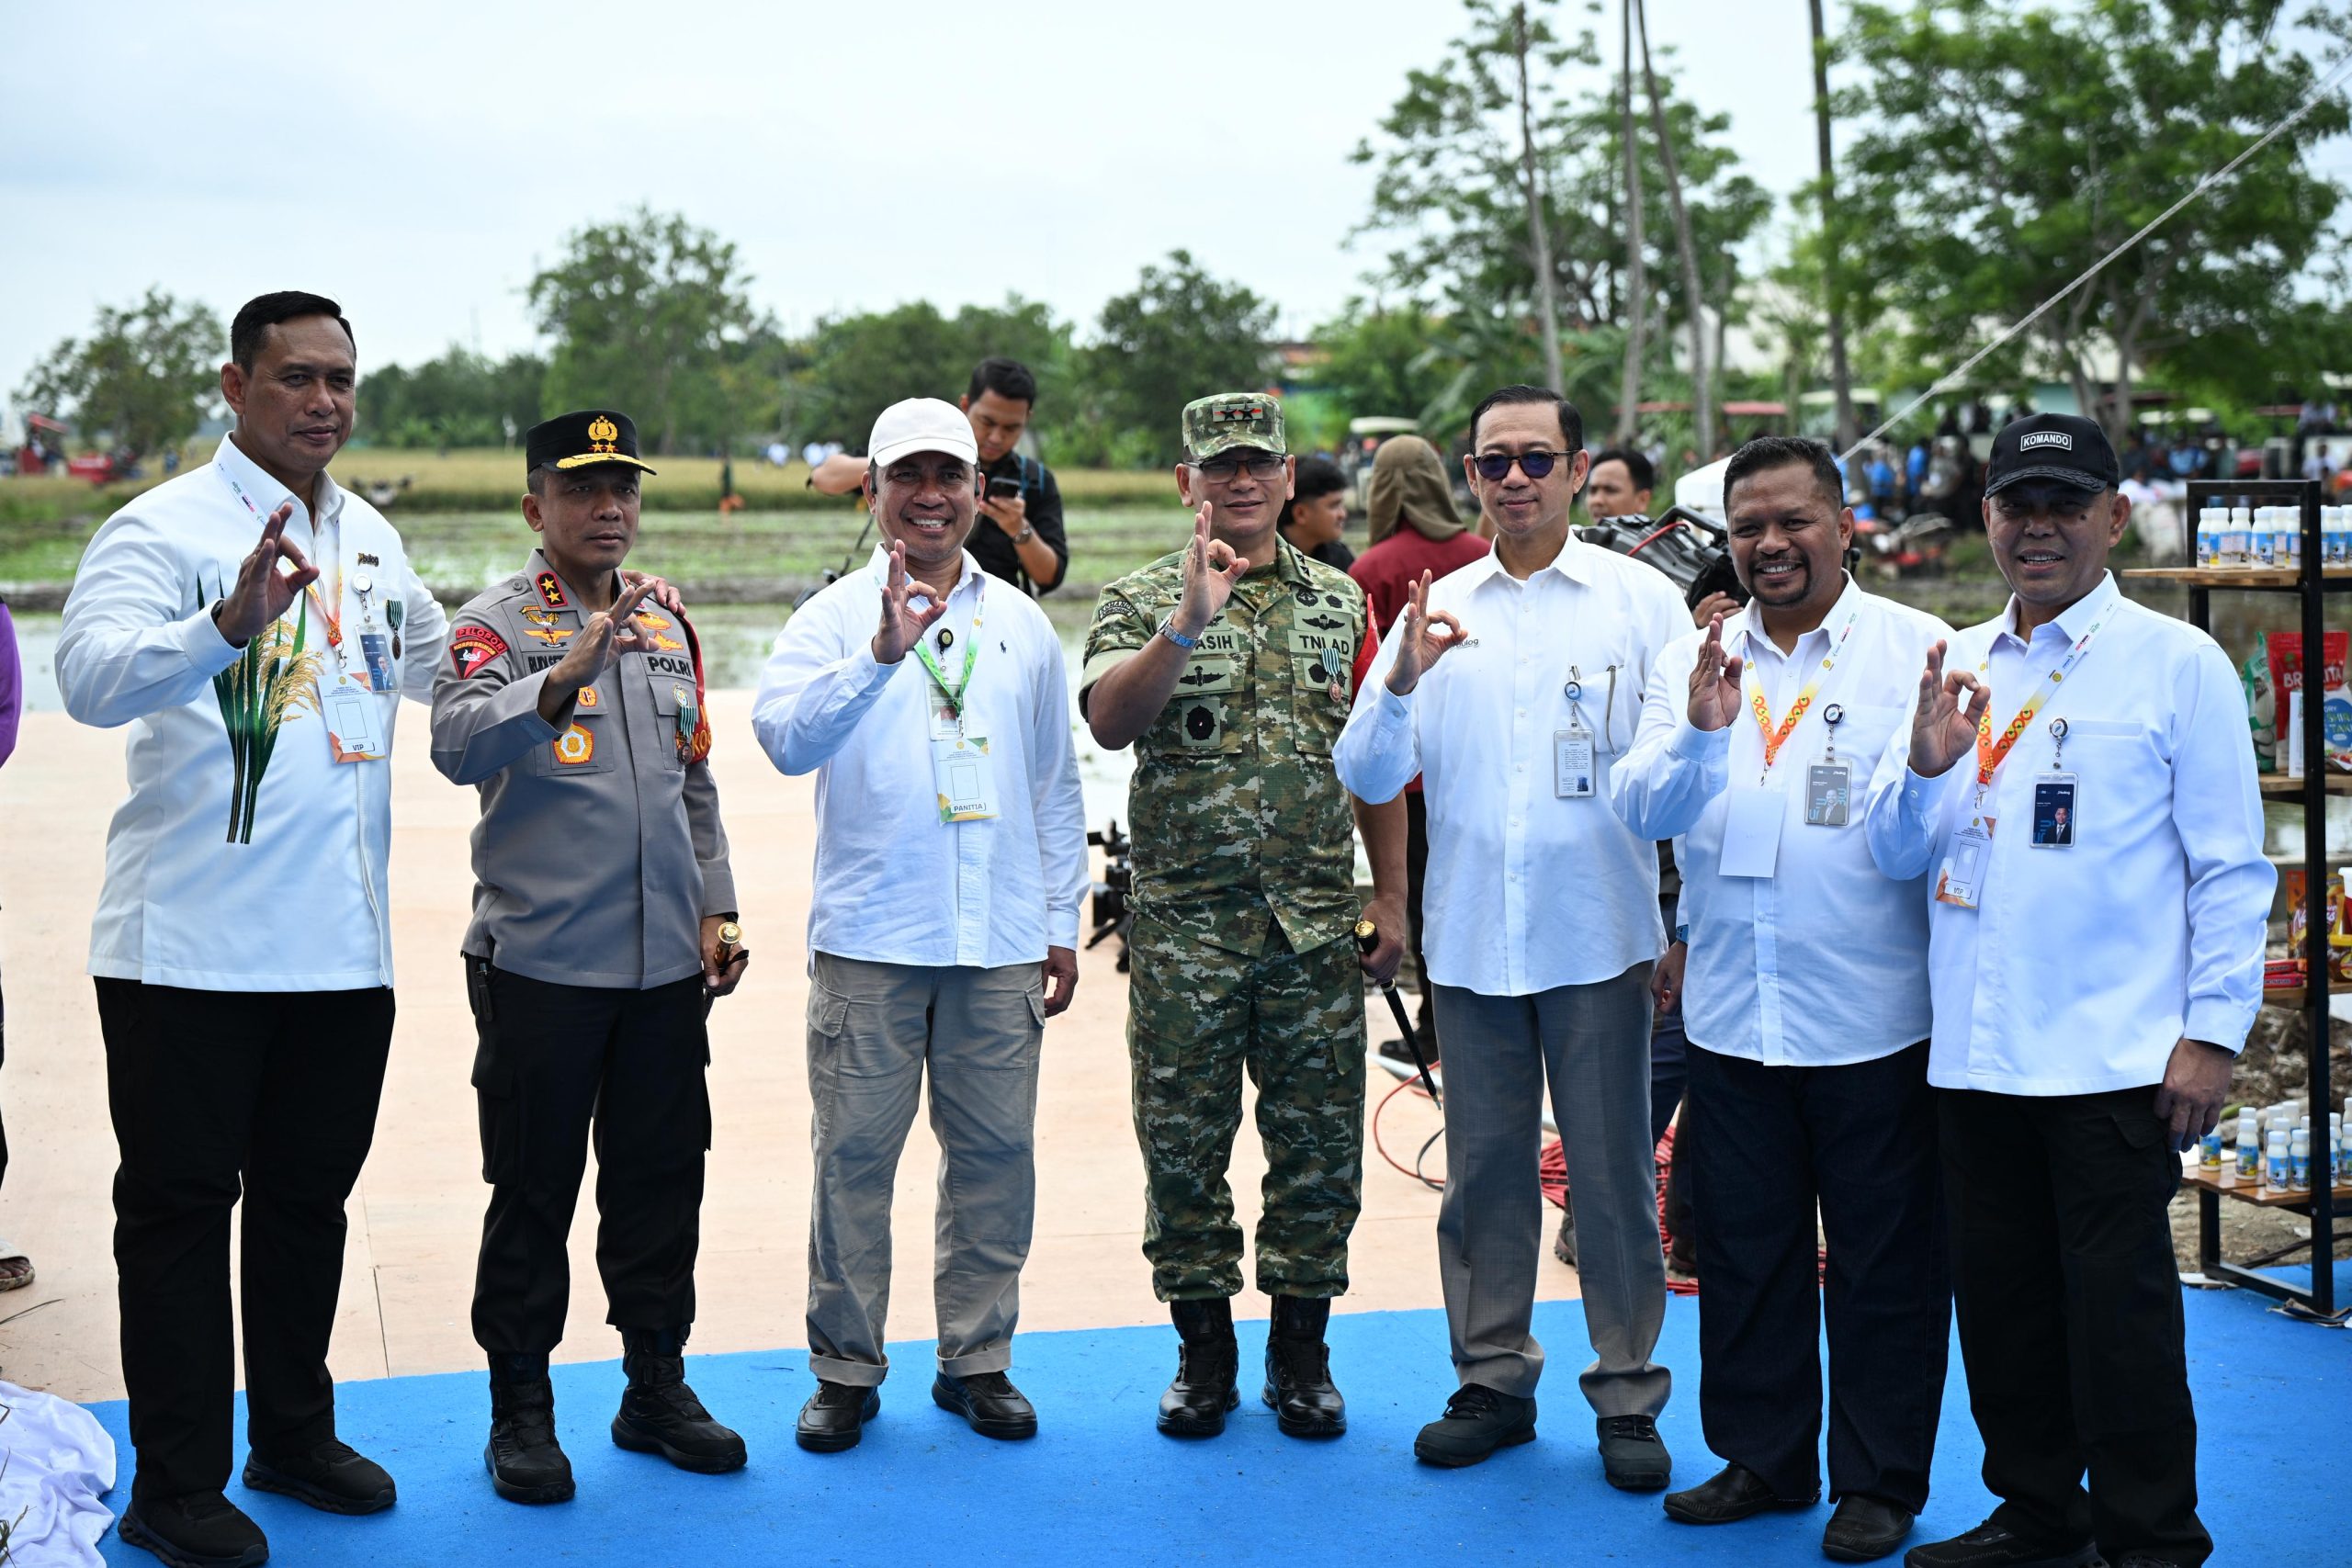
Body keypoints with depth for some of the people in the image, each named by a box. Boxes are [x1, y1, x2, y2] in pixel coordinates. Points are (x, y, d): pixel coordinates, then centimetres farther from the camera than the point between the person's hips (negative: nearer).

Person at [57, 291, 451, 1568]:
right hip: (192, 946, -7)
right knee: (181, 1208, 4)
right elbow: (91, 675, -28)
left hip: (344, 946, 7)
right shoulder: (165, 526, -10)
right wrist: (230, 624, -43)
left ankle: (295, 1436, 32)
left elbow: (429, 655, 32)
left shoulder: (369, 537, 13)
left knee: (310, 1197, 17)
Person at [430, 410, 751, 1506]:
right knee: (534, 1189, 4)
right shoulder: (495, 623, -5)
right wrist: (561, 679, -37)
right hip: (539, 962, -5)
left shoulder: (668, 629, 13)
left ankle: (656, 1384, 24)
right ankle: (520, 1407, 16)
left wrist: (715, 910, 13)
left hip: (665, 964, 5)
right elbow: (458, 745, -23)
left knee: (661, 1176, 11)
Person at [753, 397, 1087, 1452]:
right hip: (868, 937, -3)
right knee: (854, 1153, 1)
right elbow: (785, 738, -17)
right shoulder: (835, 617, 1)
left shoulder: (1022, 625, 12)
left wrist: (1062, 922, 15)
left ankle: (976, 1358, 20)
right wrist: (881, 654, -29)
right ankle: (845, 1367, 13)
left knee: (995, 1152, 7)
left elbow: (1055, 782, 17)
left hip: (1001, 941, 3)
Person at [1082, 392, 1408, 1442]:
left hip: (1318, 924, 2)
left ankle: (1301, 1352, 19)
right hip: (1184, 923, -2)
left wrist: (1391, 900, 6)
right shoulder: (1142, 602, 1)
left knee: (1318, 1145, 6)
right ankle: (1203, 1351, 18)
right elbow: (1109, 724, -18)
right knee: (1184, 1144, 4)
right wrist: (1189, 622, -30)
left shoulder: (1340, 602, 10)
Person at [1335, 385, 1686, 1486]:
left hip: (1599, 938, -2)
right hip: (1472, 940, 3)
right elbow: (1370, 777, 3)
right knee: (1484, 1167, 12)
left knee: (1612, 1172, 4)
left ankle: (1627, 1396, 16)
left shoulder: (1642, 600, 0)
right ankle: (1492, 1380, 24)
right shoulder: (1434, 612, 8)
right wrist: (1400, 684, -16)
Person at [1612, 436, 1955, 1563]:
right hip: (1732, 1017, 4)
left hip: (1873, 1020, -4)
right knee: (1742, 1248, 14)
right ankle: (1763, 1459, 29)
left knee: (1883, 1260, 6)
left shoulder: (1919, 651, -2)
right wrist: (1700, 736, -18)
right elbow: (1641, 812, -2)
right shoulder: (1692, 662, 9)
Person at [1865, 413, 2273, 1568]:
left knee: (2118, 1303, 0)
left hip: (2113, 1060, -5)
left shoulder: (2178, 663, -1)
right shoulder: (1954, 668, 12)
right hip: (1974, 1054, 5)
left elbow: (2230, 867, -2)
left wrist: (2213, 1032, -9)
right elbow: (1896, 854, 11)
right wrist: (1926, 764, -9)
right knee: (2001, 1298, 13)